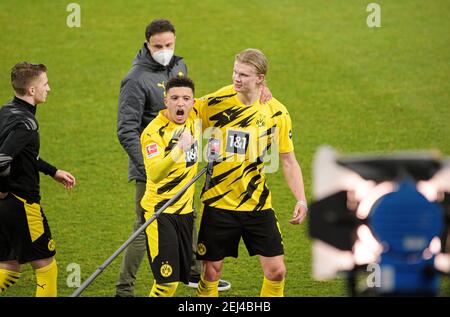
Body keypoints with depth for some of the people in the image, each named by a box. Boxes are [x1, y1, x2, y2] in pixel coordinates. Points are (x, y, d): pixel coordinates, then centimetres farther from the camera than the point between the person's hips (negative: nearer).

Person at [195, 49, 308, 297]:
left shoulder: (276, 113, -4)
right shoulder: (215, 102, -8)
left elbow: (288, 161, 3)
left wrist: (301, 199, -7)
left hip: (257, 204, 1)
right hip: (217, 202, -1)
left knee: (276, 270, -2)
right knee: (211, 271, 2)